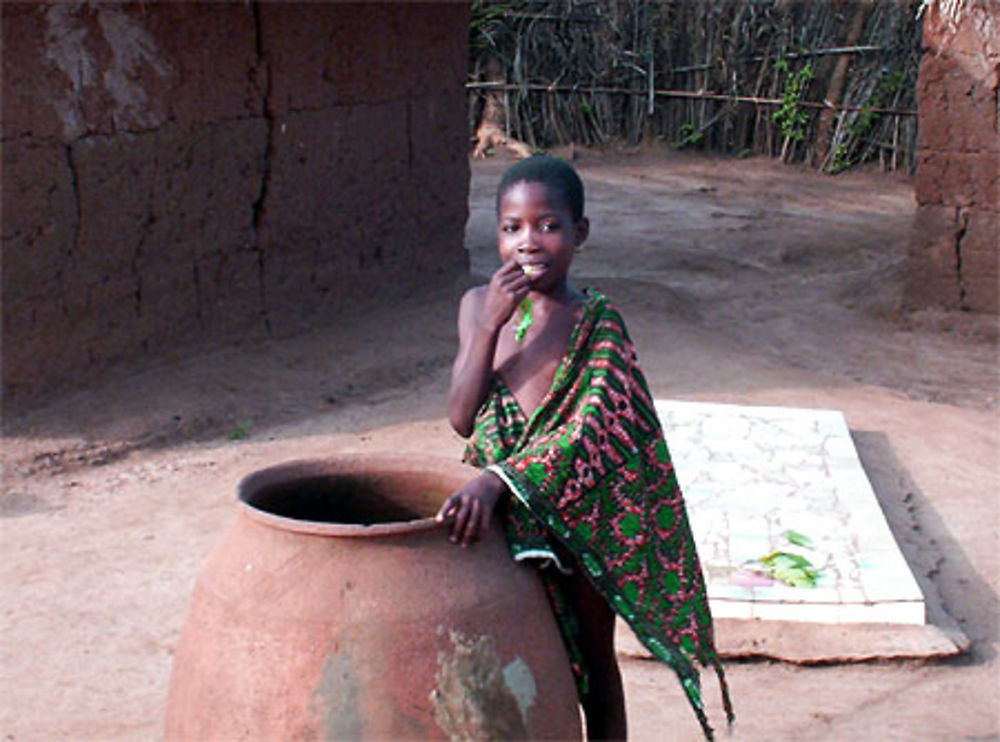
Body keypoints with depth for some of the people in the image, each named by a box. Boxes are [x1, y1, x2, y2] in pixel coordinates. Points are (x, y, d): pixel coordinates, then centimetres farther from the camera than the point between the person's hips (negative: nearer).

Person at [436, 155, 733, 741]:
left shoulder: (598, 322, -13)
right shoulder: (478, 306, -1)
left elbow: (589, 431, -26)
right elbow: (463, 419, -8)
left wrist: (496, 480, -39)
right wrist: (490, 324, -21)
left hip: (582, 515, -3)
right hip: (499, 514, 3)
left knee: (592, 664, 14)